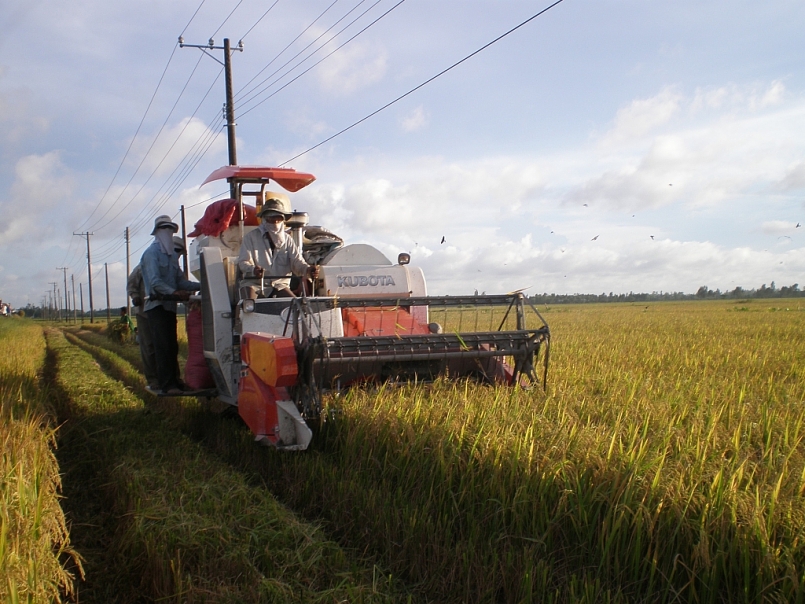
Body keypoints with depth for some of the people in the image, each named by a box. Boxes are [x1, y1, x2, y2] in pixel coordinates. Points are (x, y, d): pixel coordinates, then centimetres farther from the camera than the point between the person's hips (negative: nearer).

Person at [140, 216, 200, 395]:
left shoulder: (172, 254, 18)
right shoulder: (152, 252, -7)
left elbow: (180, 281, 12)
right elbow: (155, 281, -18)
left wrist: (201, 285, -1)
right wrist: (174, 292, -31)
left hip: (170, 305, 8)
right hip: (157, 305, -8)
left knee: (172, 347, 10)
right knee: (163, 346, -10)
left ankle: (174, 381, 15)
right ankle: (167, 385, -9)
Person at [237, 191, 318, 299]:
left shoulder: (287, 239, 11)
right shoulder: (251, 237, 2)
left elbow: (297, 262, 1)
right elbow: (243, 262, -7)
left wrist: (307, 270, -24)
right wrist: (253, 270, -32)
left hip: (279, 284, 2)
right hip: (254, 283, -2)